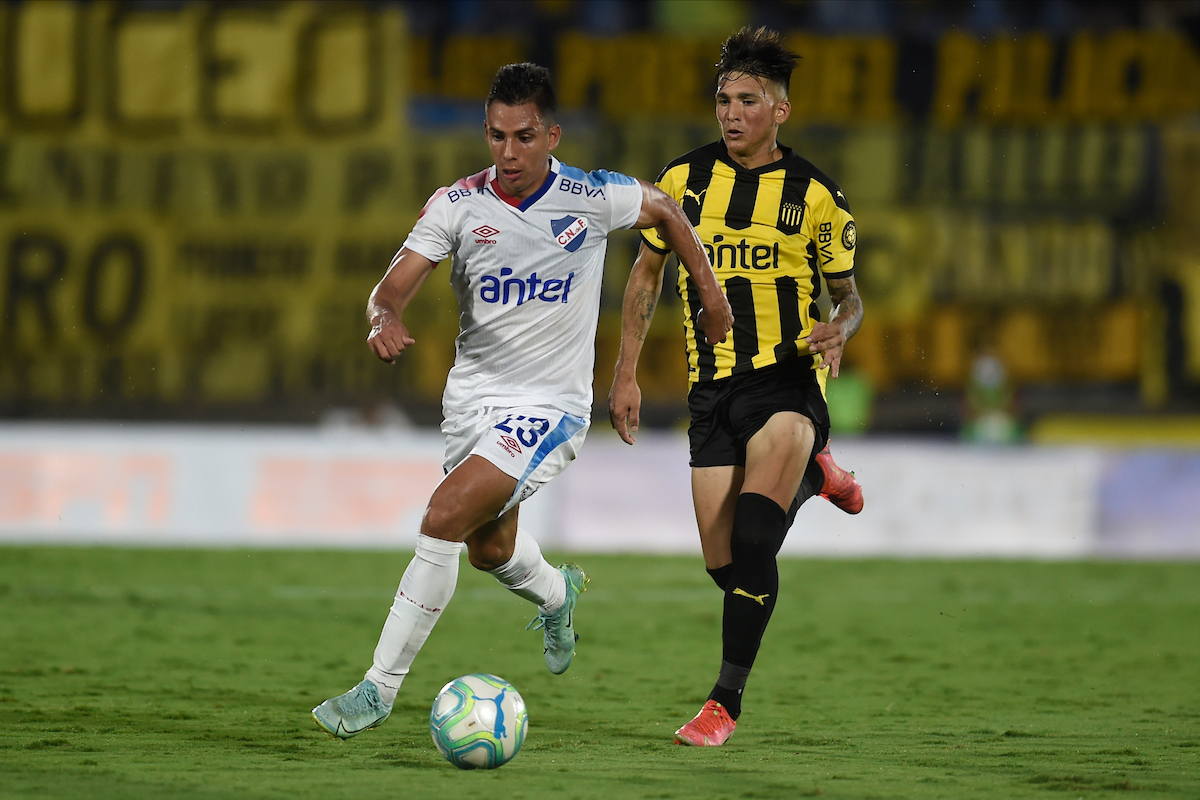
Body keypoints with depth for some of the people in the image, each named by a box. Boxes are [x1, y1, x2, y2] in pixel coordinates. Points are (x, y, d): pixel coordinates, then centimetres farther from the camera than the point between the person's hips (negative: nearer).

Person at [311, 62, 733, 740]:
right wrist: (386, 320, -34)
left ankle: (381, 688, -17)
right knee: (490, 547, 22)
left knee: (446, 514, -23)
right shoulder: (457, 205, -7)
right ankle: (557, 593, 60)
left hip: (549, 404, -4)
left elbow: (664, 210, 11)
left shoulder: (593, 199, -10)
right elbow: (393, 287, -11)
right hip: (472, 395, 4)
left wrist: (710, 290, 16)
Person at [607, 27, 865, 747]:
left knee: (751, 536, -25)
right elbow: (647, 274, 17)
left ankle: (727, 700, -16)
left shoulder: (815, 195, 0)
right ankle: (810, 476, 35)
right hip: (713, 386, 4)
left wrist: (839, 329, -15)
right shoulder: (684, 180, 6)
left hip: (789, 381, -4)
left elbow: (849, 294, 8)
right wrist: (627, 374, 12)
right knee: (725, 567, 2)